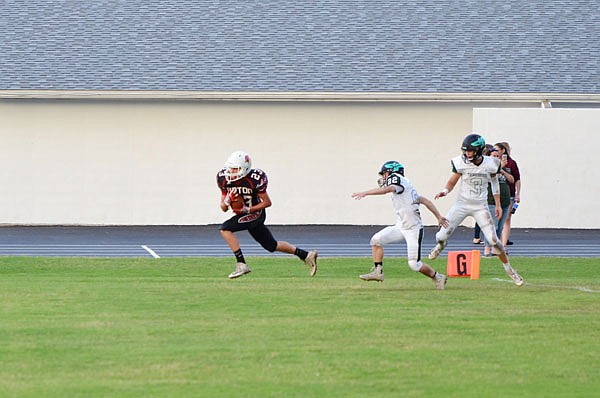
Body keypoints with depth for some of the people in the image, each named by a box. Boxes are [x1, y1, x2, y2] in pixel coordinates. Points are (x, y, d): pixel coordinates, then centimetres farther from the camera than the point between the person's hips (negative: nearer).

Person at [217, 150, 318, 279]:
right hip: (242, 215, 7)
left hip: (255, 214, -7)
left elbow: (267, 202, -14)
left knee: (225, 229, -24)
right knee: (271, 246, 15)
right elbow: (223, 207, 1)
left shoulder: (254, 179, -24)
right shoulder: (224, 179, -7)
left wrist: (248, 209, -24)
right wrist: (225, 203, -22)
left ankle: (241, 264, -21)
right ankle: (306, 255, 27)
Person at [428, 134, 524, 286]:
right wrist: (445, 191, -21)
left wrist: (498, 204, 9)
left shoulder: (491, 164, -9)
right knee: (441, 236, -9)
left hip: (480, 206, 0)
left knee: (493, 240, -5)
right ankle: (441, 244, 30)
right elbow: (452, 181, 0)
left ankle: (508, 268, 15)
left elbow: (494, 182, 9)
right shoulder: (461, 163, -12)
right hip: (462, 204, 0)